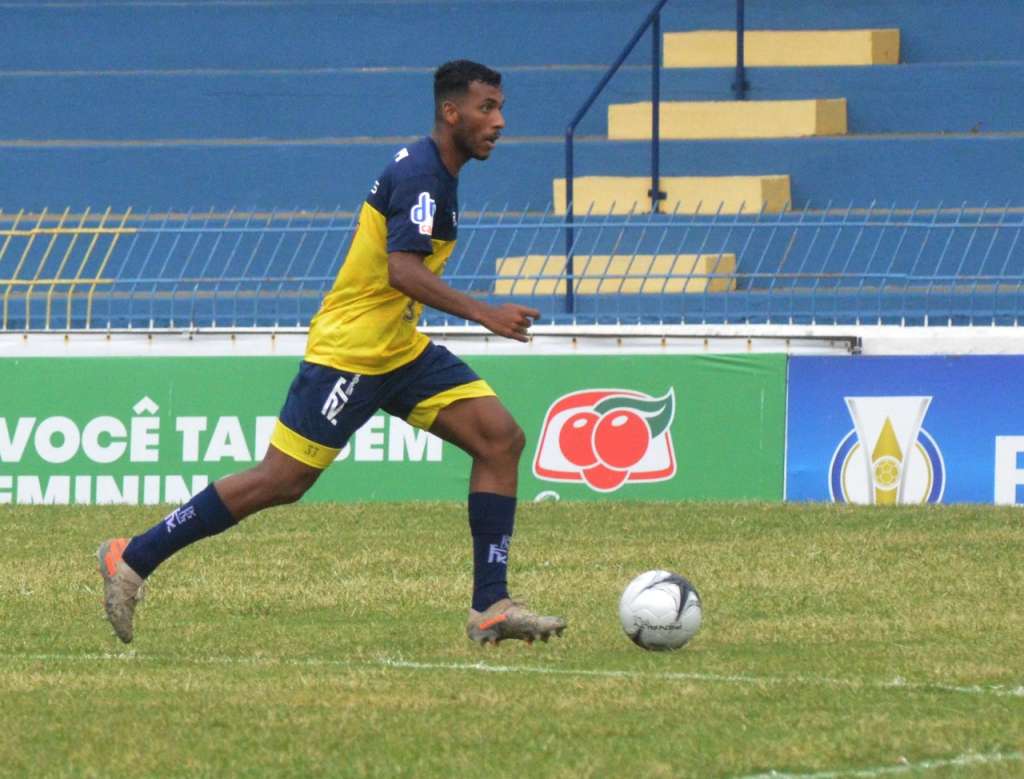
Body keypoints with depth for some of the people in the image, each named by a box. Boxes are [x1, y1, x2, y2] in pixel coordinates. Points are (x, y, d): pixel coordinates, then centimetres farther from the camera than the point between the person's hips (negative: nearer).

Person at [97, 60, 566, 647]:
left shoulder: (434, 172, 13)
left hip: (399, 350, 10)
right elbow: (403, 270, -30)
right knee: (281, 483, -8)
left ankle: (491, 608, -6)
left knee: (503, 439, -4)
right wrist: (484, 314, -32)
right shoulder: (419, 174, -18)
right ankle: (133, 559, 5)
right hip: (349, 351, -10)